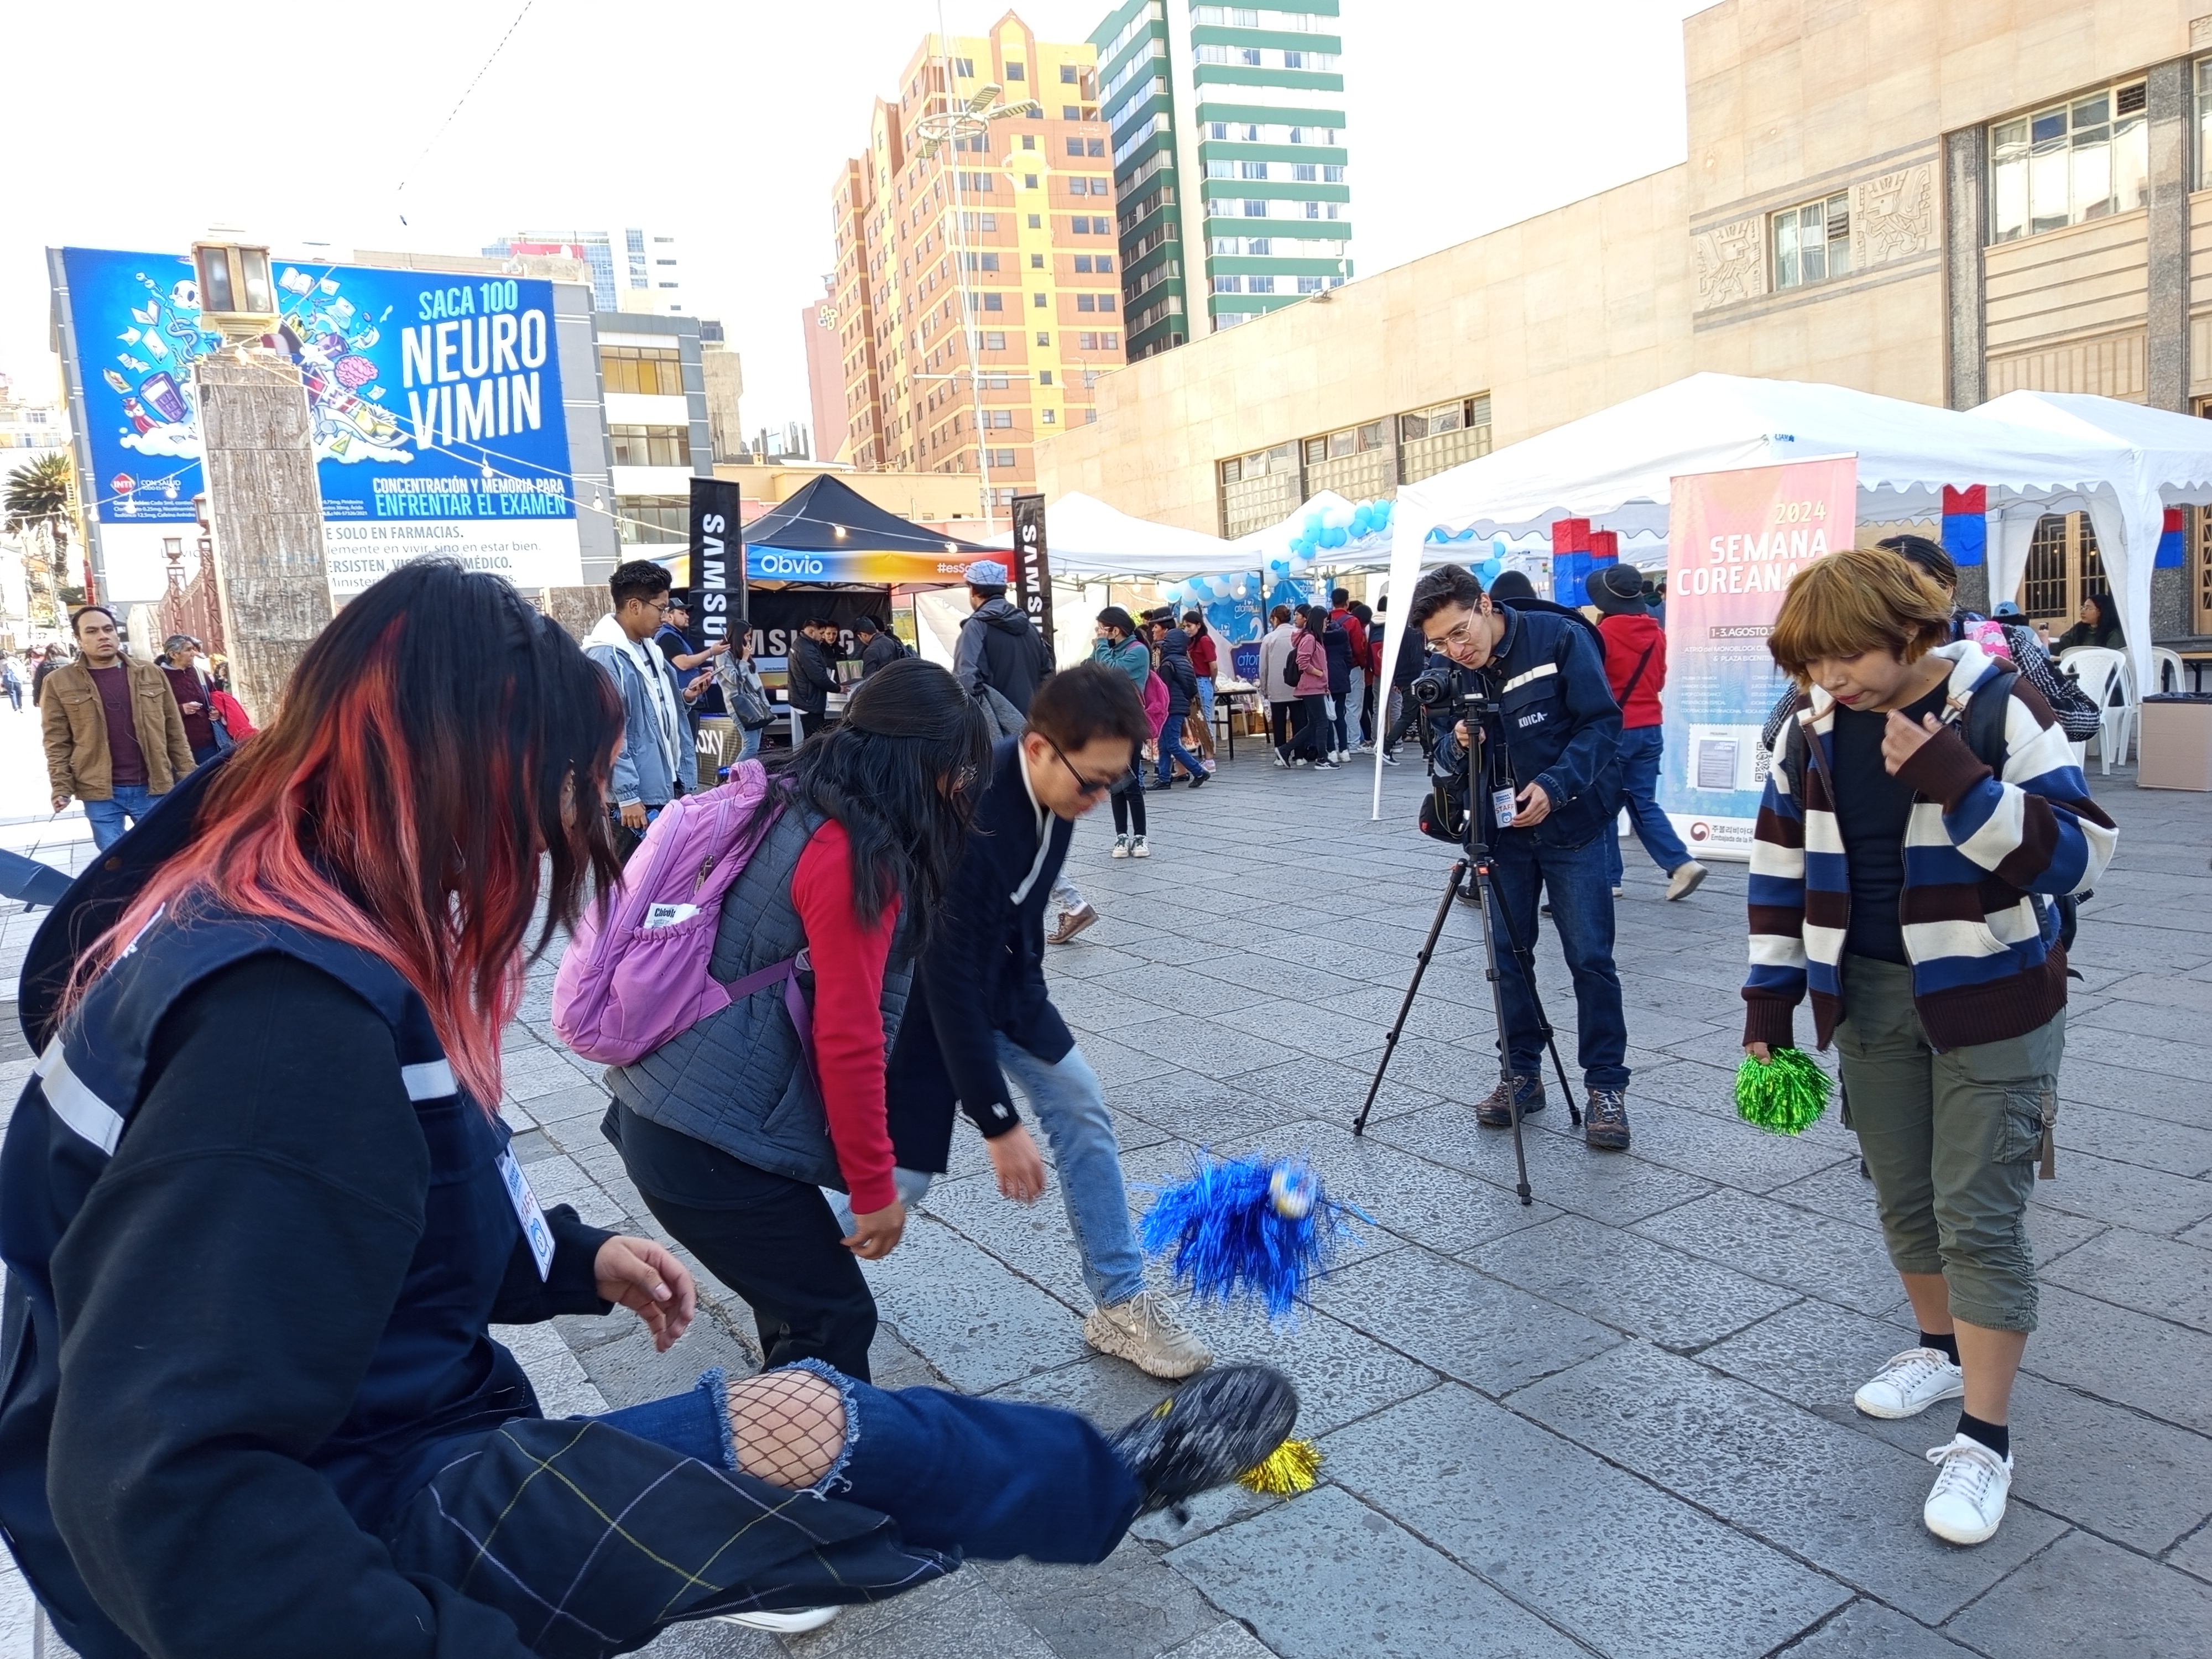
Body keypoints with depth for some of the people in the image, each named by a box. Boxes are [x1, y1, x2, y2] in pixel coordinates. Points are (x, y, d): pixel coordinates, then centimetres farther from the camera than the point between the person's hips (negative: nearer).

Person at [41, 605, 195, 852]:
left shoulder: (151, 674, 6)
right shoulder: (60, 682, 1)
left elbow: (175, 731, 8)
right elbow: (57, 742, 1)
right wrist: (61, 787, -7)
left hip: (154, 787, 1)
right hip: (101, 794, -1)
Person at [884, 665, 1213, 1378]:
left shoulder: (1053, 786, -14)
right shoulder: (967, 811, -38)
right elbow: (949, 977, -33)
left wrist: (1030, 992, 16)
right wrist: (998, 1123, -28)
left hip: (1001, 970, 7)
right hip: (930, 984, -7)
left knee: (1083, 1109, 1)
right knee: (903, 1171, 0)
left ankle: (1121, 1304, 11)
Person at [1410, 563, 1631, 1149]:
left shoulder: (1561, 639, -13)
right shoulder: (1451, 672, 1)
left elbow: (1602, 722, -14)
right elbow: (1446, 759, 4)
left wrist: (1554, 787, -25)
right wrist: (1456, 743, -20)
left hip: (1570, 823, -4)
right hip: (1502, 829, 5)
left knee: (1589, 957, -2)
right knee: (1507, 955, 8)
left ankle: (1606, 1086, 8)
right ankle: (1522, 1074, 21)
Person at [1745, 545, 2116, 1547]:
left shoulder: (2000, 709, -14)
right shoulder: (1817, 729, 0)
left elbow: (2080, 855, -18)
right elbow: (1782, 863, 7)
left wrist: (1955, 781, -31)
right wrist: (1770, 997, 6)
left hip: (1990, 1001, -5)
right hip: (1870, 998, 5)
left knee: (1979, 1217, -1)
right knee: (1903, 1199, 16)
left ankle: (1985, 1437, 10)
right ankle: (1942, 1349, 39)